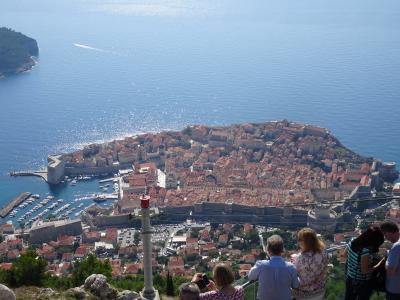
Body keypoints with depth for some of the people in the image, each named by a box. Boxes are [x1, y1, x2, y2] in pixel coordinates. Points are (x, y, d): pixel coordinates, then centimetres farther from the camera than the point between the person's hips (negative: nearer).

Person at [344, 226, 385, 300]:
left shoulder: (352, 242, -10)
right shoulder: (366, 251, -33)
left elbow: (346, 253, 8)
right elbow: (365, 270, -26)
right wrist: (378, 265, -17)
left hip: (349, 278, 6)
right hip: (362, 282, -6)